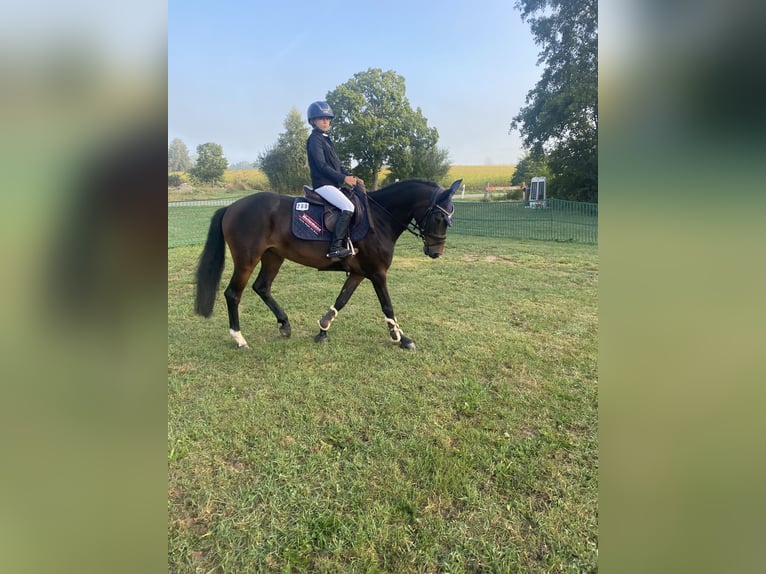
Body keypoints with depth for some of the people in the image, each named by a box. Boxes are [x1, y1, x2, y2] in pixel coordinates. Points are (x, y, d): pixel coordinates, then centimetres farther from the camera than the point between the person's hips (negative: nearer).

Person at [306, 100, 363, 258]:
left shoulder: (326, 139, 21)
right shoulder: (314, 139, -7)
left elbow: (336, 163, 20)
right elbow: (322, 165, -17)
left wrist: (351, 176, 7)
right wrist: (343, 178, -20)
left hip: (333, 183, 10)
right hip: (323, 184, -10)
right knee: (348, 207, -25)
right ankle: (335, 247, -26)